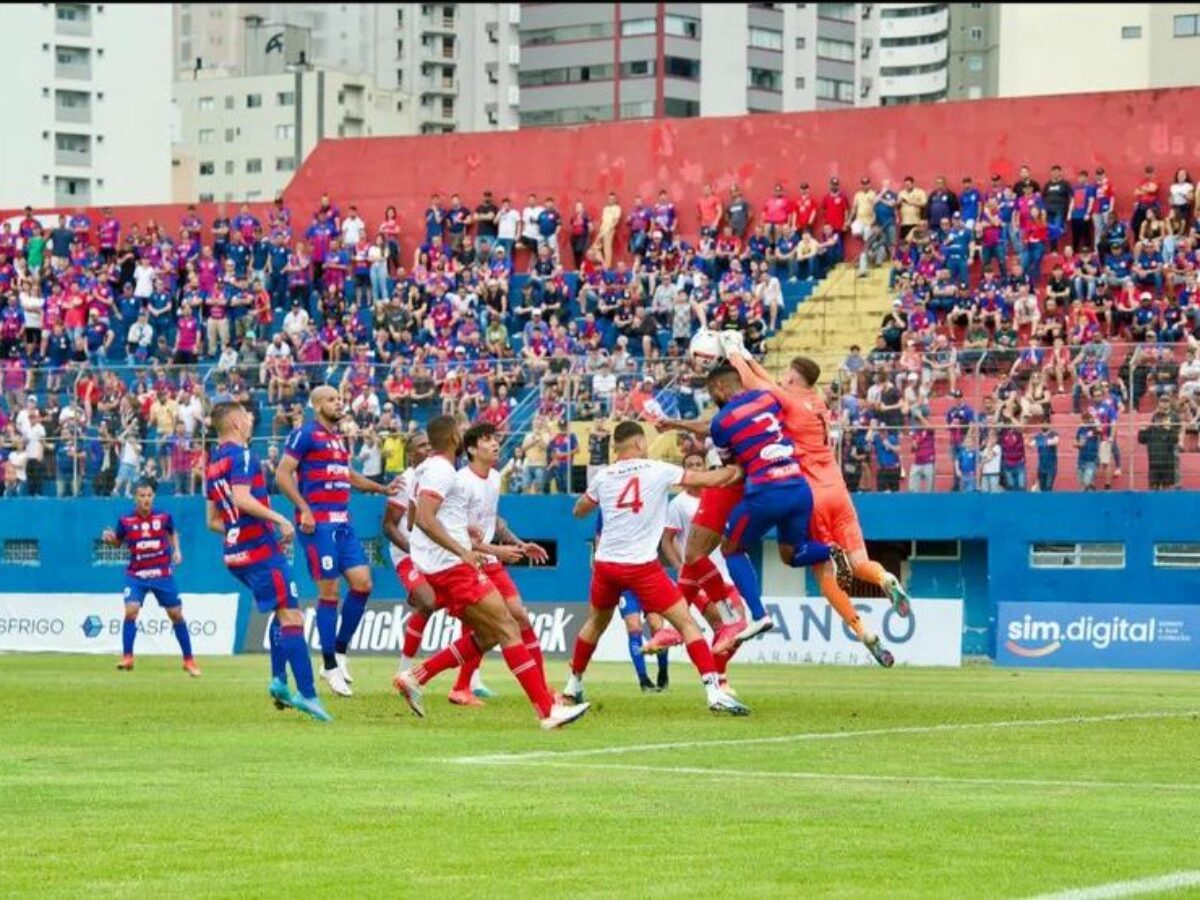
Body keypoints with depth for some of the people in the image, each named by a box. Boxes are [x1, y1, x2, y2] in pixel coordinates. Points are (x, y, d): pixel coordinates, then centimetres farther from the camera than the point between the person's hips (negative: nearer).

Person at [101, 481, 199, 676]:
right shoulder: (126, 521, -8)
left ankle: (189, 660, 20)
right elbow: (118, 542, 6)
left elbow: (172, 533, 15)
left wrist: (176, 550, -1)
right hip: (136, 575, -1)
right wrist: (109, 538, -15)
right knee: (131, 610, -22)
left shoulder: (164, 517, -5)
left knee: (176, 615, 6)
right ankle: (127, 657, -12)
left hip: (163, 574, 1)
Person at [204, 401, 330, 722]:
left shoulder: (212, 463, 16)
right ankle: (307, 693, -16)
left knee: (283, 613, 22)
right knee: (291, 617, -10)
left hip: (236, 553, 9)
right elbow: (241, 499, -26)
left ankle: (279, 681, 11)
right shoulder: (241, 456, -11)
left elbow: (213, 521, 19)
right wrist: (280, 520, -20)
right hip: (261, 551, -9)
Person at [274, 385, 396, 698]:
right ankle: (330, 666, 1)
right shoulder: (305, 435, -6)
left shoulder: (339, 438, 19)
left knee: (362, 583, 0)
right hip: (318, 523, -8)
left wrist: (383, 489, 20)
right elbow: (282, 475, -11)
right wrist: (304, 509, -19)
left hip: (343, 522, 8)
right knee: (328, 591, -6)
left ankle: (340, 651, 13)